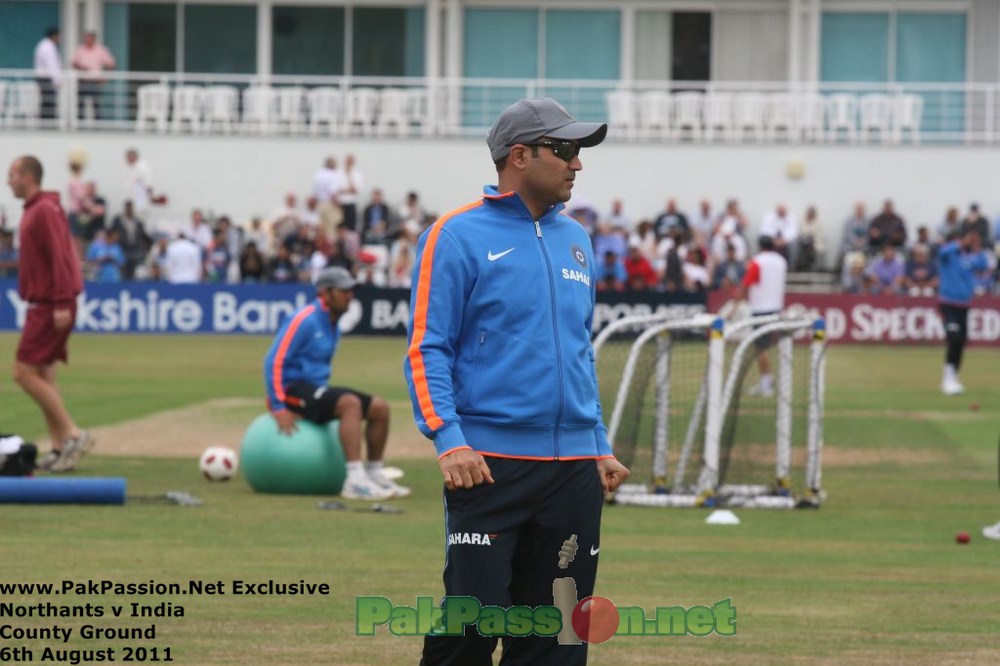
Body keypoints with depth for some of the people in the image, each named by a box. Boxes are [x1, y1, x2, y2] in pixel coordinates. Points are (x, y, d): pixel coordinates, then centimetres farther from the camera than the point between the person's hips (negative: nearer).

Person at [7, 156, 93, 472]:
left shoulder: (46, 211, -14)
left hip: (49, 308, -10)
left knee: (25, 373, -11)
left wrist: (61, 303, -25)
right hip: (42, 305, 10)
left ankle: (73, 434, -10)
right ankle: (60, 447, 10)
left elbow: (59, 257, -21)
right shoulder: (33, 210, 16)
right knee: (42, 376, 9)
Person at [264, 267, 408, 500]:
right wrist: (279, 409, -23)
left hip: (316, 388, 9)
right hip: (294, 388, -9)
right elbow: (274, 361, -19)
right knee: (350, 403, -32)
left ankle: (374, 474, 10)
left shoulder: (333, 325, 14)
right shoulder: (304, 320, -14)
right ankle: (355, 482, -38)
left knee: (379, 407, 0)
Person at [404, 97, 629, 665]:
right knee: (475, 617, -12)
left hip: (574, 467, 6)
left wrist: (600, 446, 17)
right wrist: (448, 440, -19)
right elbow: (427, 350, -7)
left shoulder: (576, 240, 17)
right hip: (489, 463, -6)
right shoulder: (459, 236, -3)